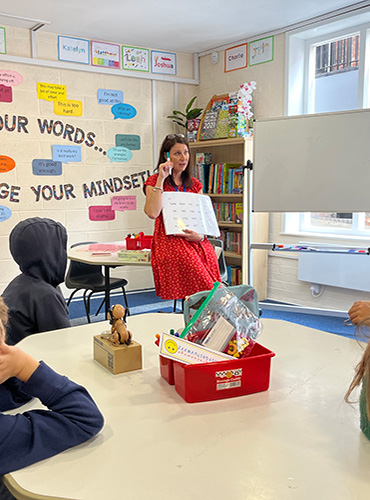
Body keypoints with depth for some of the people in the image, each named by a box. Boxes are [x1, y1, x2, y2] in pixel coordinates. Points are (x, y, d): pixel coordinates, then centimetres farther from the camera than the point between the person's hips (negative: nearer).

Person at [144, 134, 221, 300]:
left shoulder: (194, 184, 20)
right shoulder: (154, 182, 7)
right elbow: (152, 213, -13)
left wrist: (200, 235, -3)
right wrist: (161, 179, -8)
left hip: (197, 243, 4)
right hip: (170, 241, -4)